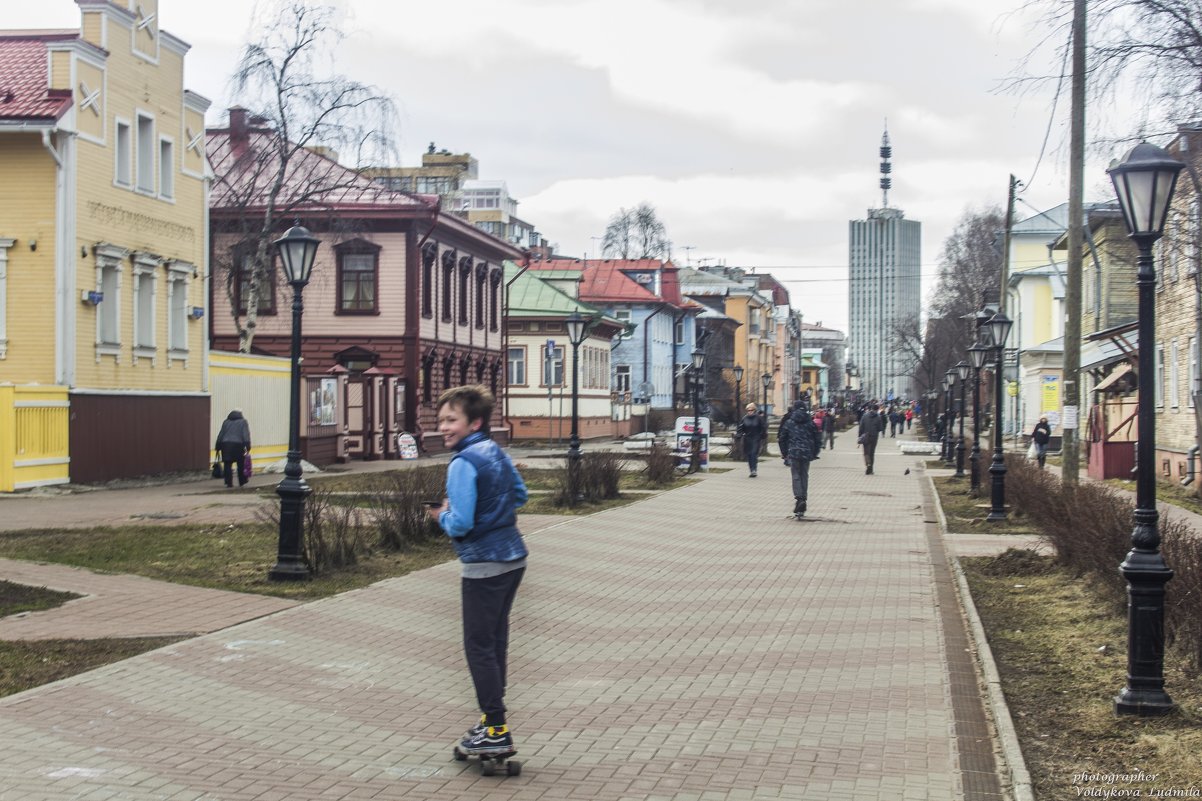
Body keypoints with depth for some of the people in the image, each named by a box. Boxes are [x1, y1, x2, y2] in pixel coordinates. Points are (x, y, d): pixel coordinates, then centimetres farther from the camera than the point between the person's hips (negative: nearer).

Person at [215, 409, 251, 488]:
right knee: (240, 464, 12)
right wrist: (247, 446, -6)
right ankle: (242, 481, 20)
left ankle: (229, 482, -3)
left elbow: (220, 435, 14)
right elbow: (246, 435, -4)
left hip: (226, 445, 2)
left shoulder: (226, 422, 14)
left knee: (227, 464, 3)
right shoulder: (243, 422, 5)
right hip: (238, 445, -2)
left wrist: (218, 446, 16)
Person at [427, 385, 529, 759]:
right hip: (514, 558, 9)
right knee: (496, 641, 17)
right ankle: (493, 719, 25)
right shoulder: (497, 452, 8)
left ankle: (496, 731, 0)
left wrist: (443, 516, -3)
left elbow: (461, 524, -23)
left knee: (479, 647, -1)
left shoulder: (463, 464, -18)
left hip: (485, 566, -9)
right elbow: (520, 494, 22)